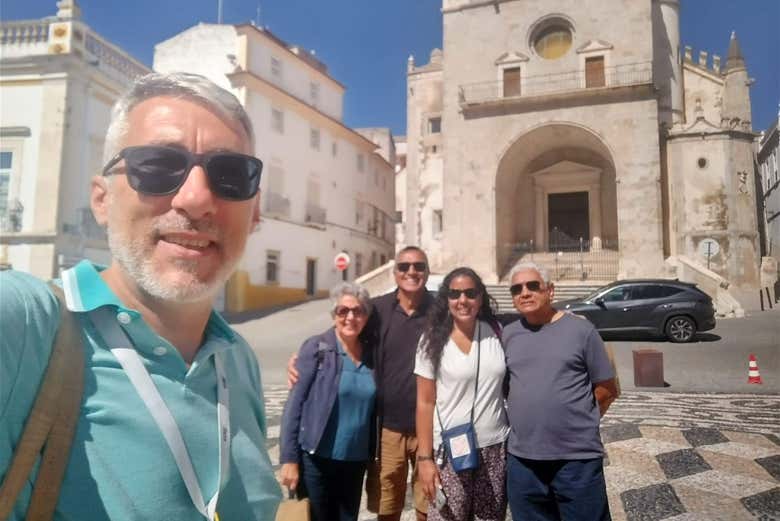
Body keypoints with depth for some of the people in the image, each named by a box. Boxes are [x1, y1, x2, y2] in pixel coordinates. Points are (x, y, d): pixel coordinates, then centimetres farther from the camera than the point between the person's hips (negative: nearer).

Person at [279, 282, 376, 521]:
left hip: (356, 461, 4)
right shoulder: (316, 348, -10)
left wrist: (372, 456, 5)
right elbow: (295, 403, -11)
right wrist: (289, 458, -14)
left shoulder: (371, 353, 2)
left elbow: (372, 410, 7)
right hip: (317, 459, -4)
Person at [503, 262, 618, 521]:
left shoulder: (581, 329, -5)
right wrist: (528, 421, 5)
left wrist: (578, 422, 4)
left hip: (578, 458, -3)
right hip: (522, 459, 3)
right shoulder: (507, 335, 5)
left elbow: (607, 390, 0)